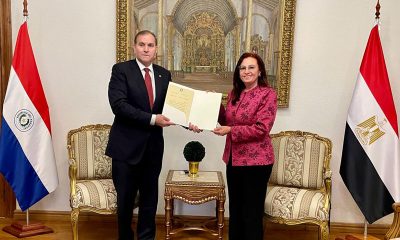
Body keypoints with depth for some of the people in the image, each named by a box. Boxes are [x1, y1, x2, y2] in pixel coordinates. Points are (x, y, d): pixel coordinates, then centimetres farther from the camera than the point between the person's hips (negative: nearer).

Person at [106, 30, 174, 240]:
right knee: (125, 199, 10)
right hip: (127, 145, -3)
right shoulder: (121, 70, -6)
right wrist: (152, 119, -23)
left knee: (150, 199, 14)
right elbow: (119, 105, -18)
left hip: (153, 146, 4)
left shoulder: (164, 74, 8)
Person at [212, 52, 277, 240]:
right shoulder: (234, 94, 9)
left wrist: (231, 130, -21)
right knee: (235, 208, 17)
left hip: (256, 161, -6)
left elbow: (261, 129, -17)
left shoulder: (268, 94, -10)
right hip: (234, 158, 7)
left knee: (252, 212, 4)